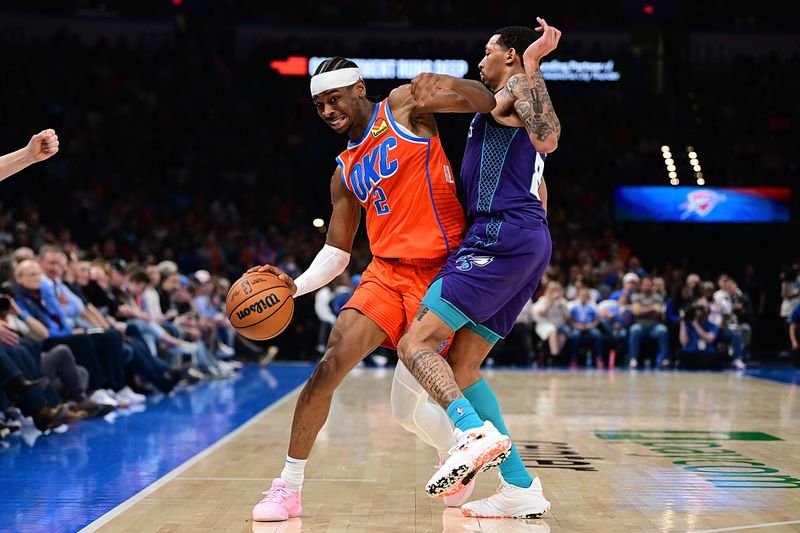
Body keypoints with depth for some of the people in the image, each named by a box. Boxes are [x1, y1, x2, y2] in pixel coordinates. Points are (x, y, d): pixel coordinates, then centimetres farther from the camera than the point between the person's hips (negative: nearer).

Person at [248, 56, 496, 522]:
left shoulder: (404, 105, 0)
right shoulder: (345, 173, 17)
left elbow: (485, 100, -9)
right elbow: (336, 253, 20)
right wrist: (296, 285, 4)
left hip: (437, 273, -5)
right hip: (386, 273, 5)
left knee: (409, 399, -9)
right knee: (330, 364, -12)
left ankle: (456, 455, 24)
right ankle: (289, 487, -1)